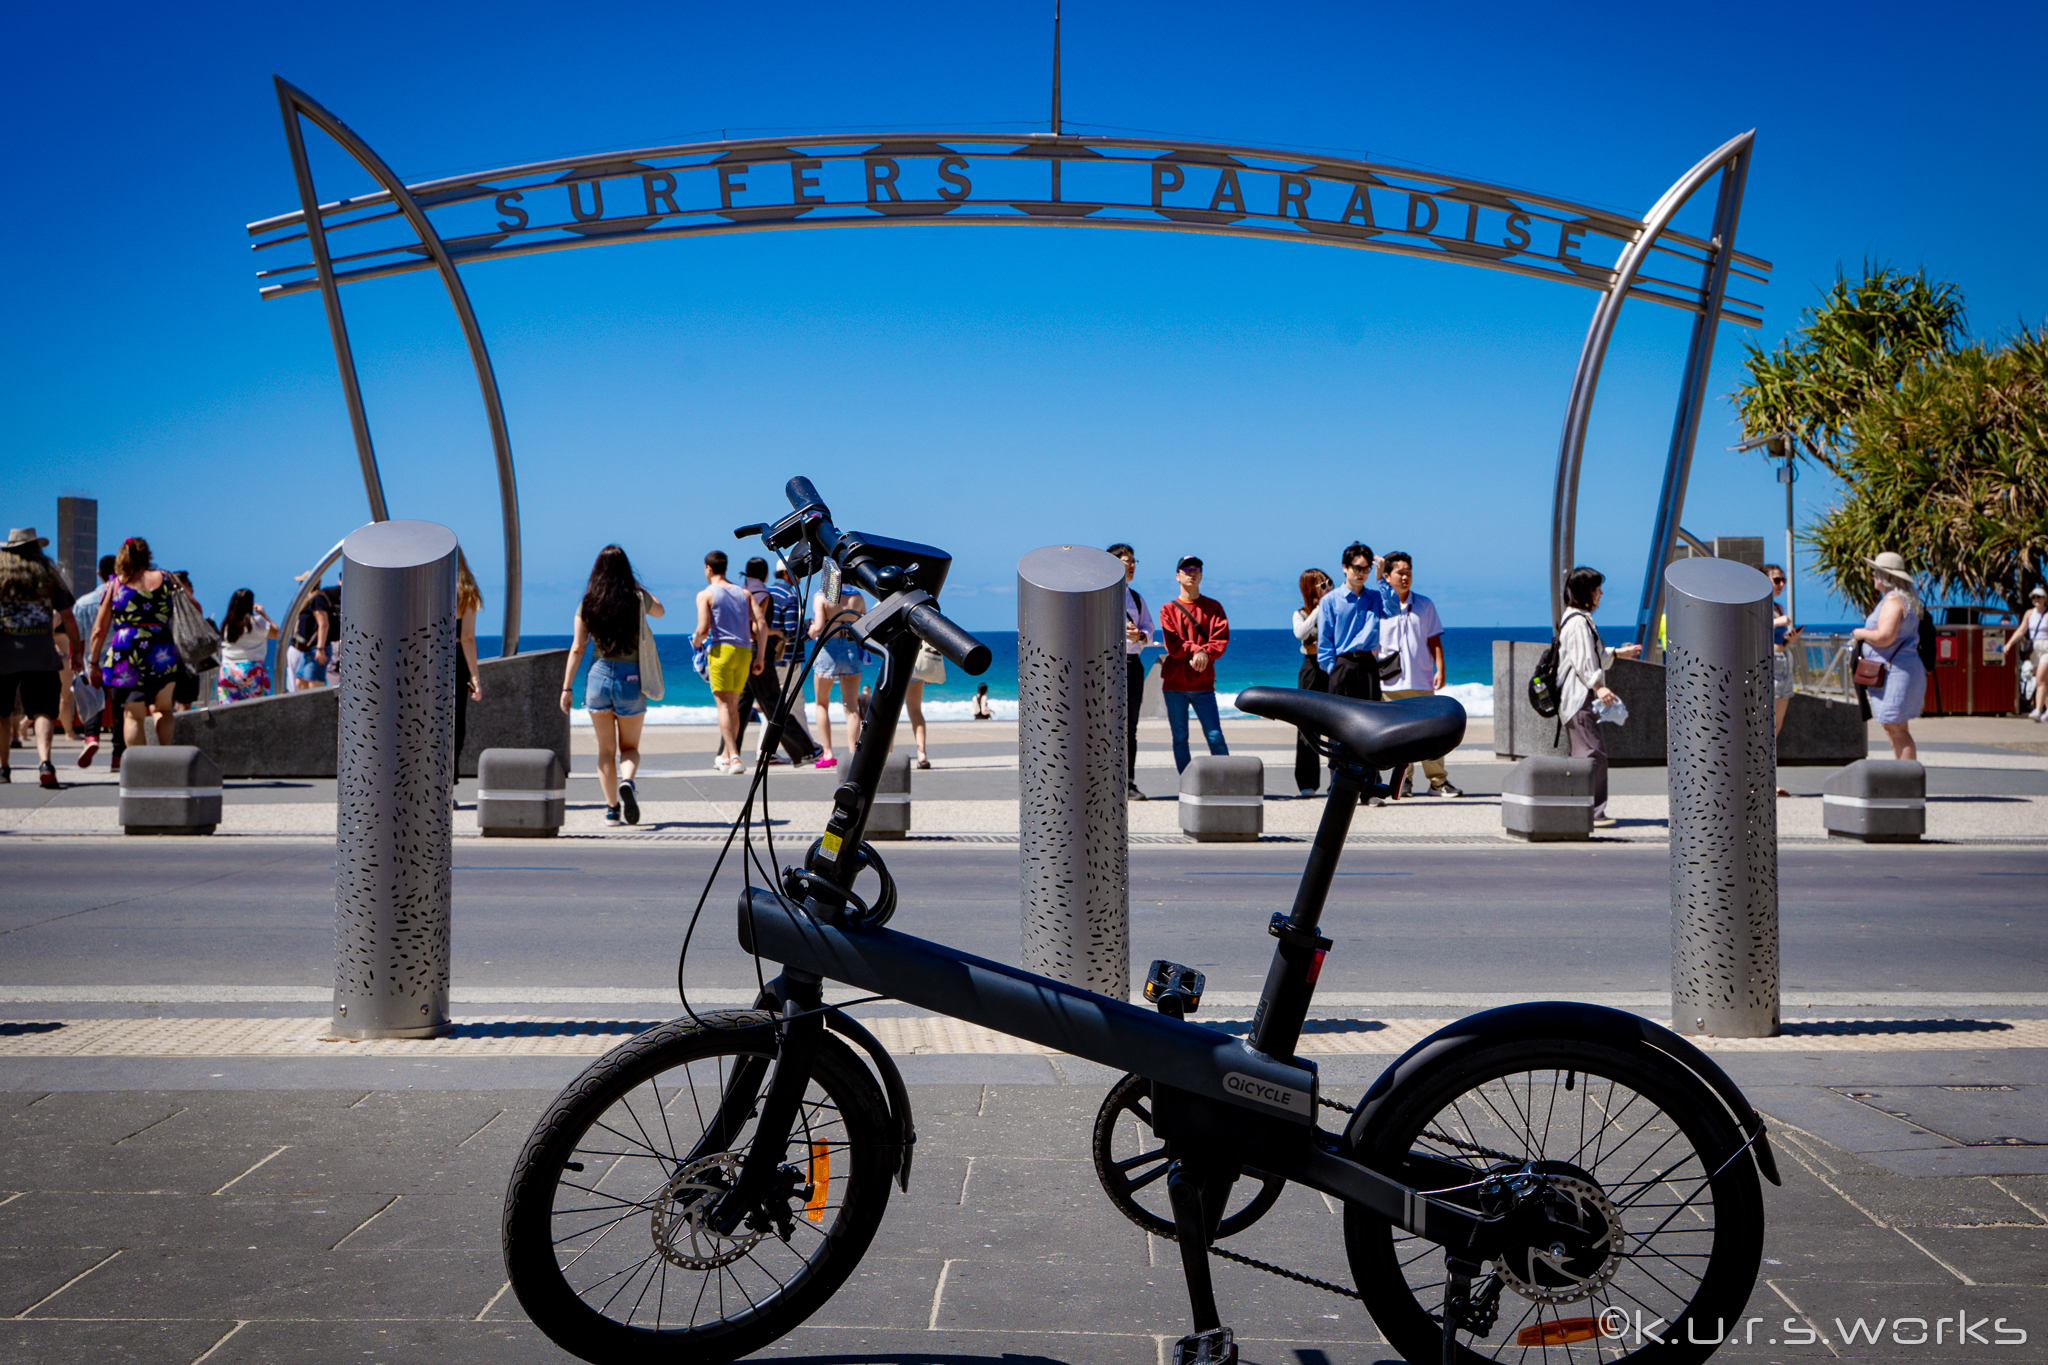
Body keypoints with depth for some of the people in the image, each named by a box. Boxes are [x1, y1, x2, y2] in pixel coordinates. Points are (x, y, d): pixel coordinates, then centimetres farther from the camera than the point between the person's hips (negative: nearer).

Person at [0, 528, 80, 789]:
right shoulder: (49, 574, 7)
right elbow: (67, 617, 7)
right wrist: (75, 650, 16)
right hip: (41, 653, 0)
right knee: (42, 711, -4)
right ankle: (44, 762, -25)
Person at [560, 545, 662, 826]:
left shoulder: (588, 603, 0)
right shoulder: (638, 599, -3)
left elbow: (576, 649, -1)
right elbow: (659, 611, 21)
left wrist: (567, 687, 3)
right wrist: (635, 586, 26)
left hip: (599, 676, 1)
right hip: (631, 679, -1)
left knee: (606, 749, 12)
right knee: (630, 747, 12)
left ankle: (611, 808, 7)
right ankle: (626, 781, -18)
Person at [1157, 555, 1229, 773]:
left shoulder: (1213, 607, 10)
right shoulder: (1168, 609, 9)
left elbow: (1221, 639, -3)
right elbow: (1172, 644, -4)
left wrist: (1205, 654, -18)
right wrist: (1195, 650, -17)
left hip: (1203, 682, 0)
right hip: (1175, 681, 1)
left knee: (1215, 736, -8)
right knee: (1180, 738, 2)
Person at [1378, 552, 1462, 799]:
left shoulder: (1425, 605, 10)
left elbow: (1434, 640, 10)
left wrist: (1440, 669, -1)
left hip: (1422, 681, 1)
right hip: (1391, 683, -1)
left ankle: (1438, 781, 6)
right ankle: (1403, 780, 8)